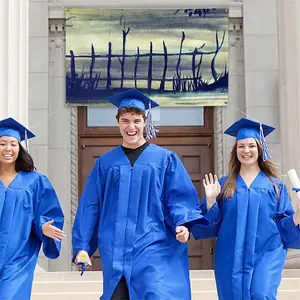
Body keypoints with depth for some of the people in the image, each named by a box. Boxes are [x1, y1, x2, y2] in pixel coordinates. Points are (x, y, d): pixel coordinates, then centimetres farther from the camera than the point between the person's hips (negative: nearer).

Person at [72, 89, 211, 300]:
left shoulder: (165, 159, 5)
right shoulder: (105, 163, 11)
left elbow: (180, 199, 1)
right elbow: (90, 206, 11)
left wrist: (183, 224, -19)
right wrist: (82, 246, 7)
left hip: (155, 250, -2)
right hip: (116, 252, 3)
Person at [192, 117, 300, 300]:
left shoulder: (275, 186, 7)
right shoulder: (224, 186, 8)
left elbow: (285, 225, 6)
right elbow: (210, 224, 5)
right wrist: (210, 200, -11)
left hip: (265, 255, -1)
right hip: (232, 258, 2)